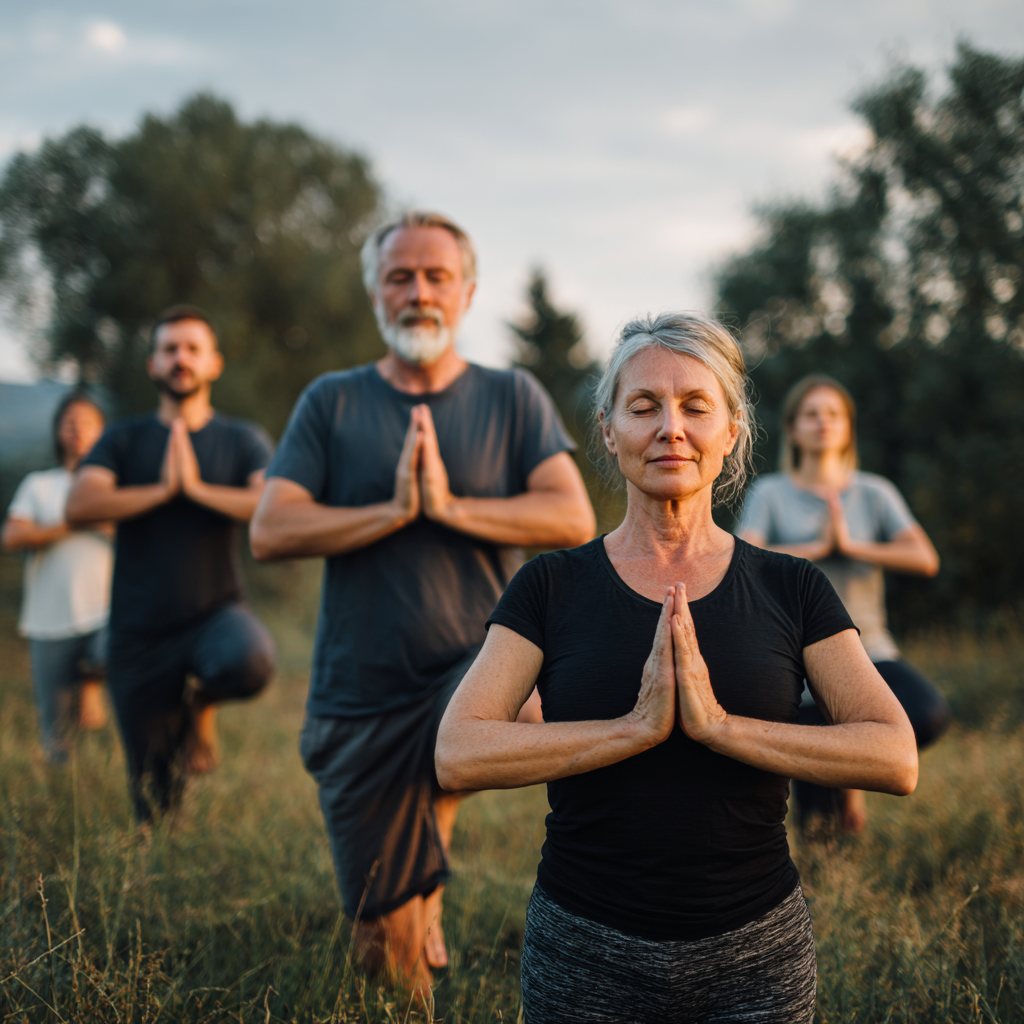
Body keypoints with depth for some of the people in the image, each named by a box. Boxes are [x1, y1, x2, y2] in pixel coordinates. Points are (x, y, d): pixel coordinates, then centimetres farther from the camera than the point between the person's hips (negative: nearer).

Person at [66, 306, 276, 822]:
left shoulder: (242, 440, 3)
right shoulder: (125, 439, 5)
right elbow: (79, 506, -12)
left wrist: (197, 487, -18)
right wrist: (161, 490, -17)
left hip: (215, 611, -1)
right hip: (139, 632, 1)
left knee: (251, 661, -38)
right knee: (154, 802, 5)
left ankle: (202, 704, -2)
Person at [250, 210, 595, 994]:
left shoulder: (513, 399, 3)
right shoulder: (332, 402, 3)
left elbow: (574, 520, -9)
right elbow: (270, 533, -7)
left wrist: (449, 504, -18)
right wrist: (392, 510, -17)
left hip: (476, 664, 0)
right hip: (359, 700, 0)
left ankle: (428, 865, -1)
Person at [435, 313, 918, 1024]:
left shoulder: (792, 590, 0)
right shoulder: (552, 587, -2)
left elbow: (896, 758, -10)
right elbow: (459, 754, -13)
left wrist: (719, 724, -20)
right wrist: (638, 726, -22)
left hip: (755, 957, 1)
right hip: (586, 957, 0)